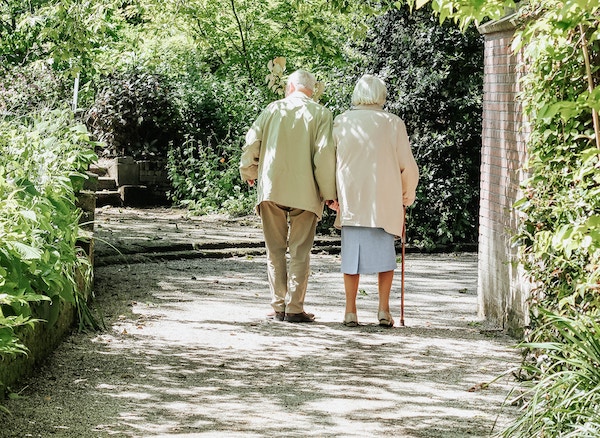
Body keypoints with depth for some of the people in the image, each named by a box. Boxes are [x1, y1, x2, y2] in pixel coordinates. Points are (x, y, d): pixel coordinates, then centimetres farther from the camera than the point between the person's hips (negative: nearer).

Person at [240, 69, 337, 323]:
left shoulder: (274, 109, 6)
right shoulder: (320, 114, 1)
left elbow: (251, 142, 3)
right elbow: (325, 153, -9)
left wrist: (249, 173, 20)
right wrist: (328, 192, -3)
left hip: (271, 188, 2)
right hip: (305, 192, -1)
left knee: (275, 250, 9)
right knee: (299, 252, 3)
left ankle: (278, 307, 7)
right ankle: (294, 309, -1)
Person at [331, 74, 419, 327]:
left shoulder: (341, 123, 1)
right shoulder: (393, 124, -1)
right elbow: (408, 166, 2)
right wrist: (407, 196, 17)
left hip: (350, 201, 1)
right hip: (385, 201, -1)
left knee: (352, 253, 6)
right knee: (384, 253, 8)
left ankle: (350, 311, 4)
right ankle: (384, 310, 2)